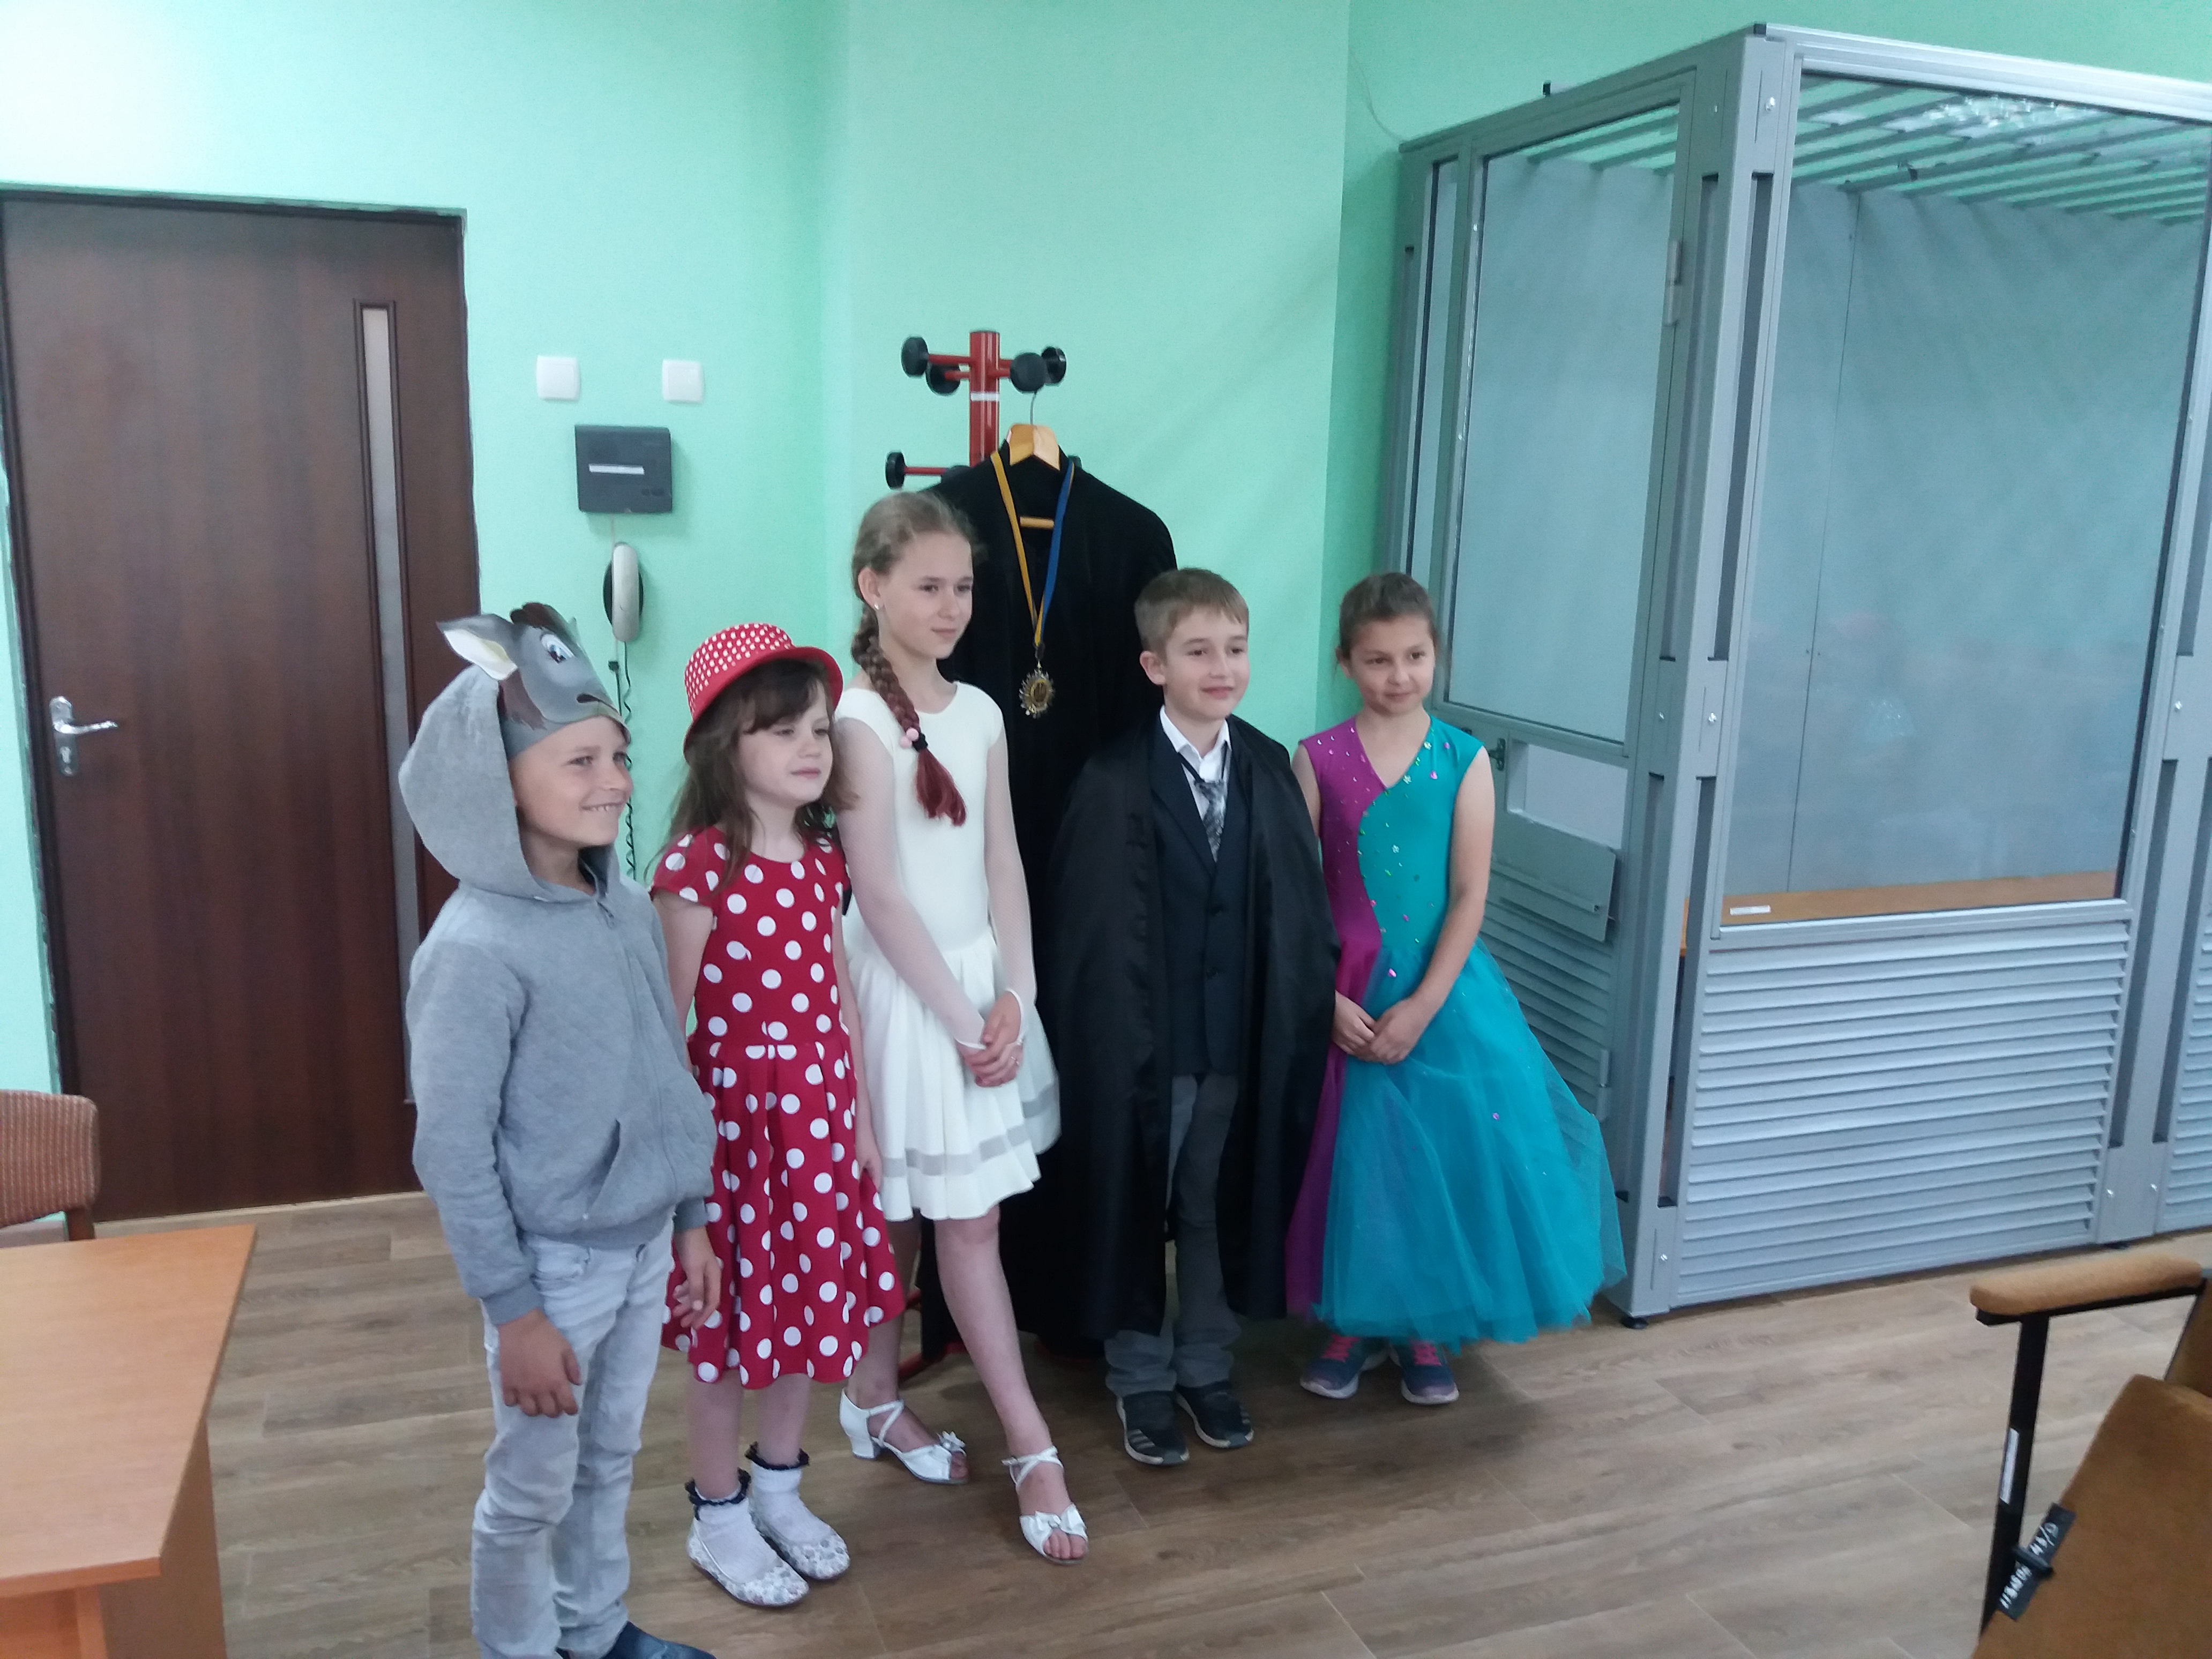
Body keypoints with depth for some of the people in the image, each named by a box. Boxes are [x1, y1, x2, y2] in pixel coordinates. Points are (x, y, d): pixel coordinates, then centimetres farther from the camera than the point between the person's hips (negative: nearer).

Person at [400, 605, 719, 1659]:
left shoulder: (626, 908, -2)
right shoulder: (475, 949, -22)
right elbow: (453, 1153, -18)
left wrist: (690, 1220, 12)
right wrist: (515, 1312, -14)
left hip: (642, 1243, 6)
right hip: (553, 1261, -6)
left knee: (610, 1461, 23)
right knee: (532, 1491, 12)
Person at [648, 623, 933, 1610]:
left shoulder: (822, 860, 3)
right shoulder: (696, 864, -17)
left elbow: (837, 1001, 9)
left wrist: (861, 1119, 12)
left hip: (818, 1113, 6)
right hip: (731, 1117, -6)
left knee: (812, 1301, 17)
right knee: (731, 1320, 9)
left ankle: (778, 1490, 39)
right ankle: (718, 1518, 30)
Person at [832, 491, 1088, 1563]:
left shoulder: (978, 712, 6)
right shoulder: (857, 718, -13)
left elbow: (1004, 865, 6)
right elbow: (882, 896, -15)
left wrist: (1012, 998, -3)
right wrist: (960, 1018, -12)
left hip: (986, 978, 7)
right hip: (907, 990, -6)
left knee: (963, 1219, 13)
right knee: (969, 1223, 1)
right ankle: (1033, 1447, 11)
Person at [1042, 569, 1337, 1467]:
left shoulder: (1269, 767, 0)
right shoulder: (1114, 781, -13)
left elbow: (1302, 906, 4)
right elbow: (1092, 933, -12)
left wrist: (1305, 1018, 1)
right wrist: (1119, 1046, -13)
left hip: (1243, 1042, 4)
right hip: (1144, 1042, -3)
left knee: (1220, 1210, 17)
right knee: (1134, 1211, 12)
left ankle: (1205, 1365, 37)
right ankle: (1141, 1379, 31)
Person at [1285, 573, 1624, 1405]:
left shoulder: (1464, 759, -3)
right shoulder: (1319, 759, -3)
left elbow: (1469, 896, -7)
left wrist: (1422, 1007, -13)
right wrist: (1328, 999, -11)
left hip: (1442, 991, 0)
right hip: (1344, 994, 0)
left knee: (1443, 1154, 5)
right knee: (1354, 1156, 8)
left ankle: (1425, 1333, 25)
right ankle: (1355, 1326, 26)